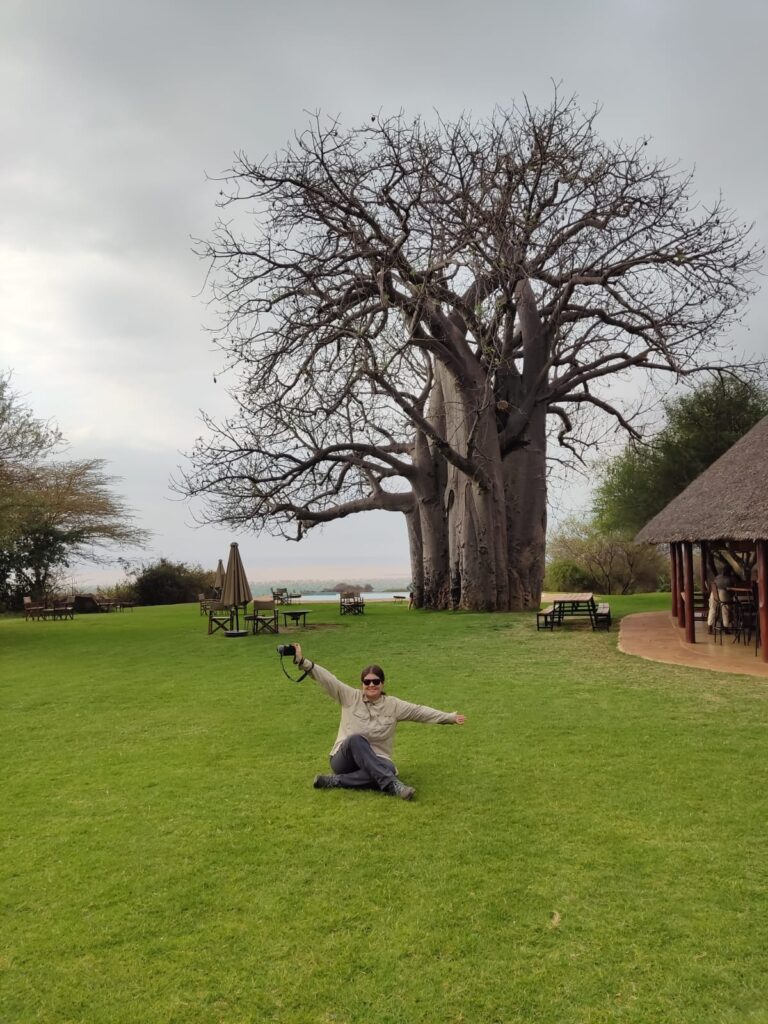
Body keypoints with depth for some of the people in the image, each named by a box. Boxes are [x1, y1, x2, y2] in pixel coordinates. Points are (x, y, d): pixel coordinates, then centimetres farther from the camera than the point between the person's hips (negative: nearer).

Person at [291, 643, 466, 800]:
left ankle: (335, 781, -27)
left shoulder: (393, 705, 4)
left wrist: (450, 717, -3)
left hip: (376, 763, 2)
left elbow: (420, 711, 2)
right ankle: (392, 785, -38)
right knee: (356, 739, -35)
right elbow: (327, 680, -11)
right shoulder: (350, 697, -1)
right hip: (344, 760, -1)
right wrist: (302, 661, -22)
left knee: (389, 769, -34)